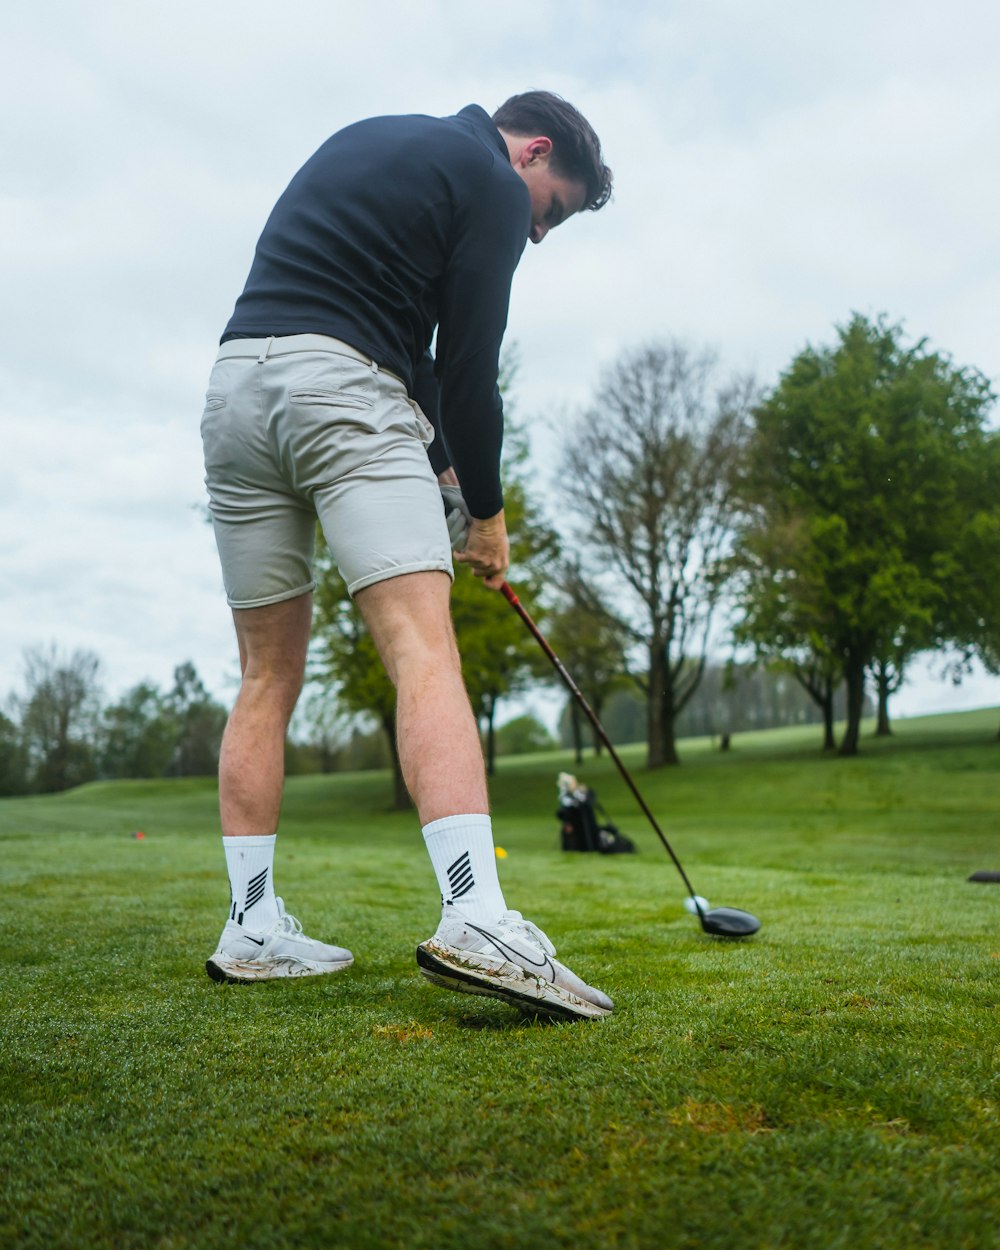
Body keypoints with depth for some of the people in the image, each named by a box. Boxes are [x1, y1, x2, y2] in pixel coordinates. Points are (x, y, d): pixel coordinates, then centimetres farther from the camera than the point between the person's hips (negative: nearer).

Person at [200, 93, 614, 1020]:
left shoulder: (370, 142, 31)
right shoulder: (492, 183, 6)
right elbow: (469, 363, -1)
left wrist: (437, 463, 19)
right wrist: (485, 508, 12)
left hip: (235, 386, 8)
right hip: (340, 389, -8)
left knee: (267, 676, 9)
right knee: (424, 649, -17)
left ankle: (253, 928, 10)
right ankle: (474, 919, -29)